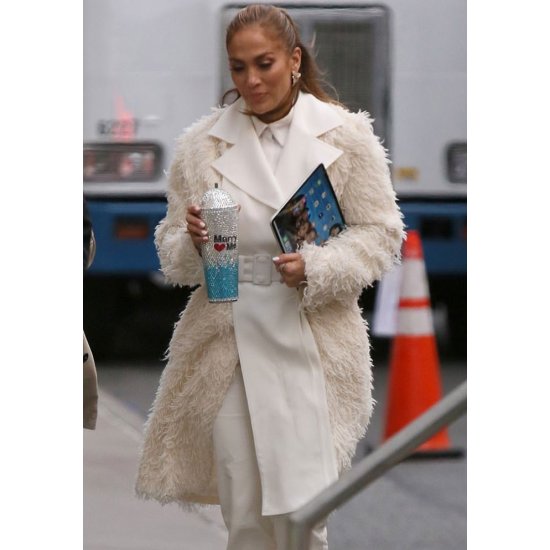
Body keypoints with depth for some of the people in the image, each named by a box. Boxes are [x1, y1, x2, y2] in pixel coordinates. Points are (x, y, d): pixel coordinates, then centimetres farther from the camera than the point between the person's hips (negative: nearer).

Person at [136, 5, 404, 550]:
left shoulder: (345, 134, 1)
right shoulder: (201, 143, 5)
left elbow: (380, 232, 3)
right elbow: (171, 250, 11)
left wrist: (316, 268, -14)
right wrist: (192, 244, -13)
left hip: (312, 345, -2)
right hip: (227, 341, 2)